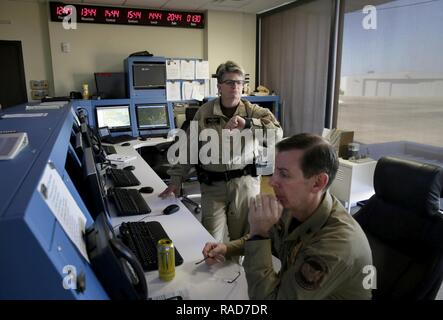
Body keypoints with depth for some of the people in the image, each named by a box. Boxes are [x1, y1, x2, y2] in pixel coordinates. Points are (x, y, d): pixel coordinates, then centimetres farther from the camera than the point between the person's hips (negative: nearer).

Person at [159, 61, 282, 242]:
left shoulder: (252, 111, 1)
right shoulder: (205, 112, 1)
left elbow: (277, 131, -13)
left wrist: (247, 123, -25)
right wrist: (176, 179, 1)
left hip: (245, 182, 1)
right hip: (213, 185, 0)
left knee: (243, 239, 12)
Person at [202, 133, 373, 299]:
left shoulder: (337, 245, -35)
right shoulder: (294, 207, -12)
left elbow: (269, 296, -30)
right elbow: (269, 238, 9)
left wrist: (258, 233, -32)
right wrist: (227, 248, -4)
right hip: (290, 288, 6)